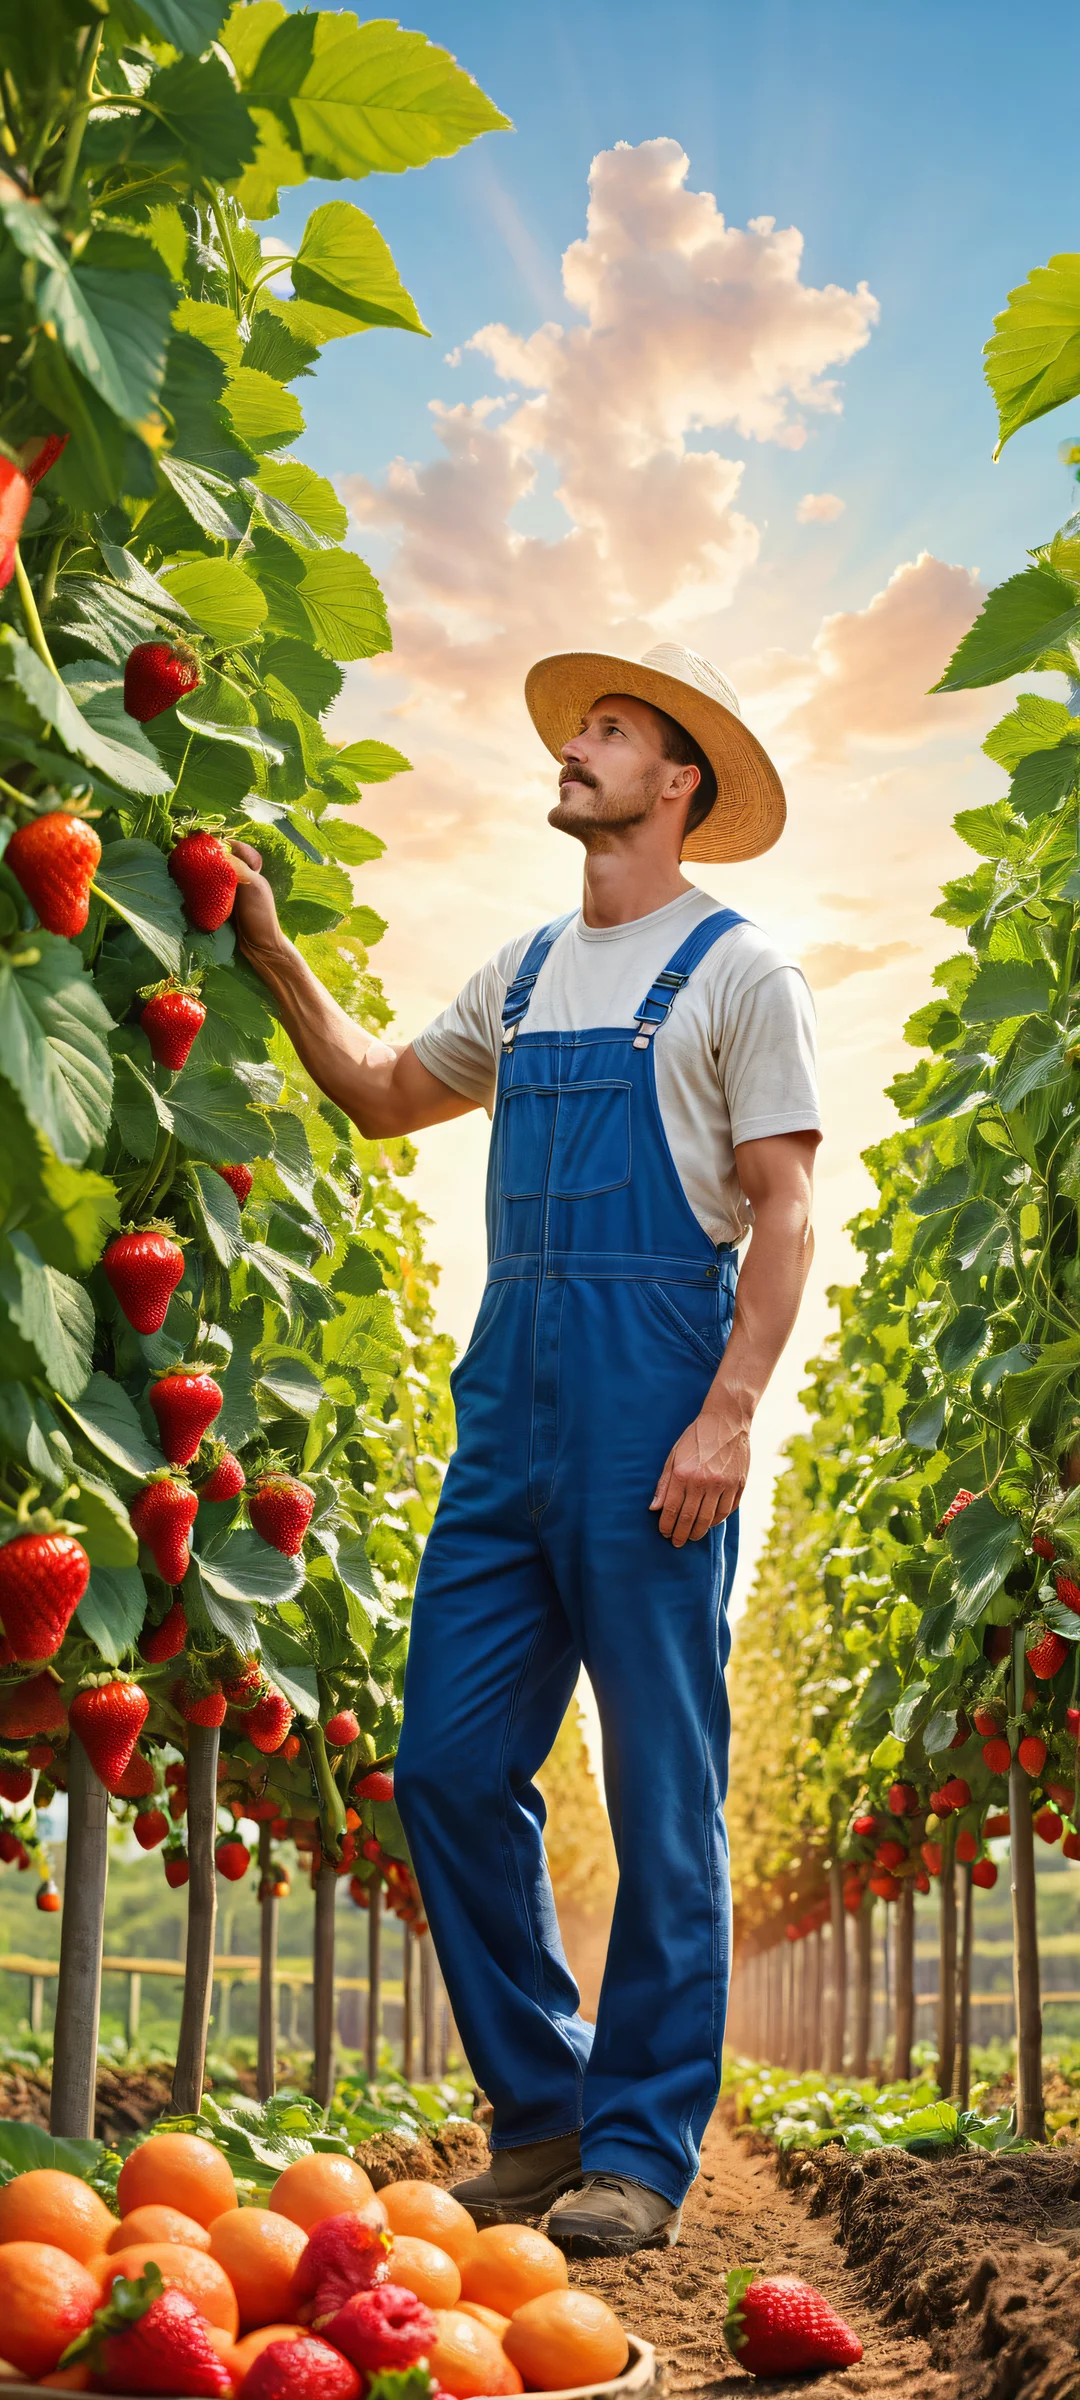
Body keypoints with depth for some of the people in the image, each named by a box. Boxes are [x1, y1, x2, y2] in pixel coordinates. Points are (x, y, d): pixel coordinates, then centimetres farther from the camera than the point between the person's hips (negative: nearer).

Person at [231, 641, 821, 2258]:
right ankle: (540, 2111, 18)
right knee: (450, 1762, 4)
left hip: (655, 1393, -6)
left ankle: (641, 2152, 9)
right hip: (511, 1393, 6)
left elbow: (784, 1216, -6)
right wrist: (274, 954, 23)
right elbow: (381, 1097, 32)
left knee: (662, 1789, -1)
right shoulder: (527, 972, 20)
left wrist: (727, 1413, -16)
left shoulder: (735, 969, 1)